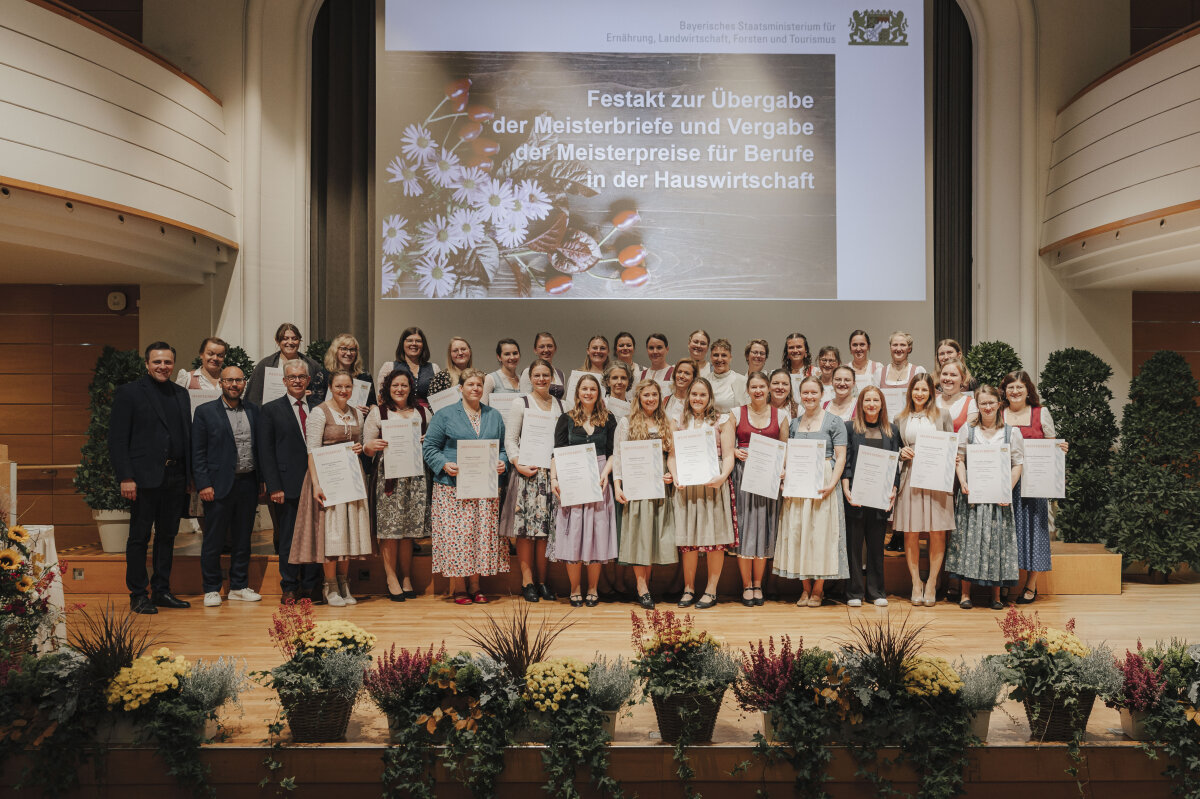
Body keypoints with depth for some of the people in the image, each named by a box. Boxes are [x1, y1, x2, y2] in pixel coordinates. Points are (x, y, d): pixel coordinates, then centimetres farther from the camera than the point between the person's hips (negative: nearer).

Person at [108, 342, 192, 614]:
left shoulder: (181, 393, 13)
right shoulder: (129, 392, -2)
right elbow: (117, 439, -7)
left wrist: (190, 474, 8)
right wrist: (125, 477, -14)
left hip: (175, 477, 5)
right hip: (145, 478, -5)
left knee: (167, 536, 11)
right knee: (139, 537, 2)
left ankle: (161, 591, 21)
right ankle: (138, 595, 10)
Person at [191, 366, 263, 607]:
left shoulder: (253, 411, 11)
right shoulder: (205, 412, -1)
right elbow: (198, 453, -4)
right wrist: (203, 484, -11)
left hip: (248, 484, 4)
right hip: (219, 485, -4)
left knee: (243, 538, 11)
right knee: (213, 540, 3)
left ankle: (239, 586, 20)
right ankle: (211, 589, 13)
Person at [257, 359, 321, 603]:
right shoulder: (271, 410, 4)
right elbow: (266, 452, -1)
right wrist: (274, 487, -8)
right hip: (289, 485, -2)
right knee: (288, 539, 3)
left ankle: (311, 586, 17)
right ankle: (289, 588, 14)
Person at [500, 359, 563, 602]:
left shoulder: (562, 406, 14)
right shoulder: (521, 405, 5)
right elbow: (510, 440, 0)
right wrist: (519, 464, -14)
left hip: (553, 472, 3)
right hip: (527, 472, -3)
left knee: (547, 528, 2)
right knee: (526, 527, -5)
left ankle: (542, 581, 10)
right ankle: (527, 581, 2)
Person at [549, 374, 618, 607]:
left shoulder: (608, 419, 9)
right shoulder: (566, 419, 7)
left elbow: (613, 453, 5)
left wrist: (605, 473, -11)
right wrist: (554, 478, -11)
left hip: (599, 482, 1)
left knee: (597, 533, 1)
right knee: (572, 534, -2)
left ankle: (593, 590, 11)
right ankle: (575, 590, 8)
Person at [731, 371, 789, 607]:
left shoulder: (780, 415, 9)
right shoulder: (737, 414, 7)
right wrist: (737, 453, -13)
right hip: (743, 474, -1)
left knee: (764, 527, 2)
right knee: (744, 526, -3)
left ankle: (758, 584, 12)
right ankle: (746, 585, 6)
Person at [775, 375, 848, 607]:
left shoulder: (834, 422, 0)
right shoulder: (794, 423, 13)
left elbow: (841, 457, -5)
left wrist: (832, 484, -17)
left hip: (823, 484, -4)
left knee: (821, 532, -3)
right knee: (797, 532, 3)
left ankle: (818, 590, 7)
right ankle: (806, 588, 13)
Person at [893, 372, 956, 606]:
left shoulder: (942, 416, 9)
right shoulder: (900, 419, 12)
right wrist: (901, 453, -4)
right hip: (910, 479, 1)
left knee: (937, 532, -2)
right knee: (911, 533, 0)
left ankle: (931, 583, 8)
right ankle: (916, 583, 9)